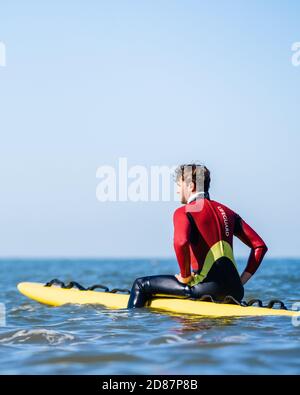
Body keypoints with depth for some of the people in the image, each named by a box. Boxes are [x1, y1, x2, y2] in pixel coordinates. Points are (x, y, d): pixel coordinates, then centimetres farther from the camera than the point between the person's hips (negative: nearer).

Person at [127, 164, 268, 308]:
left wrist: (185, 276, -8)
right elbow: (260, 246, 16)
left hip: (208, 287, -7)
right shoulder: (227, 212, 18)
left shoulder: (183, 212, -1)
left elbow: (181, 243, -22)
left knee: (141, 285, 5)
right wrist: (240, 282, 16)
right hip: (235, 293, 7)